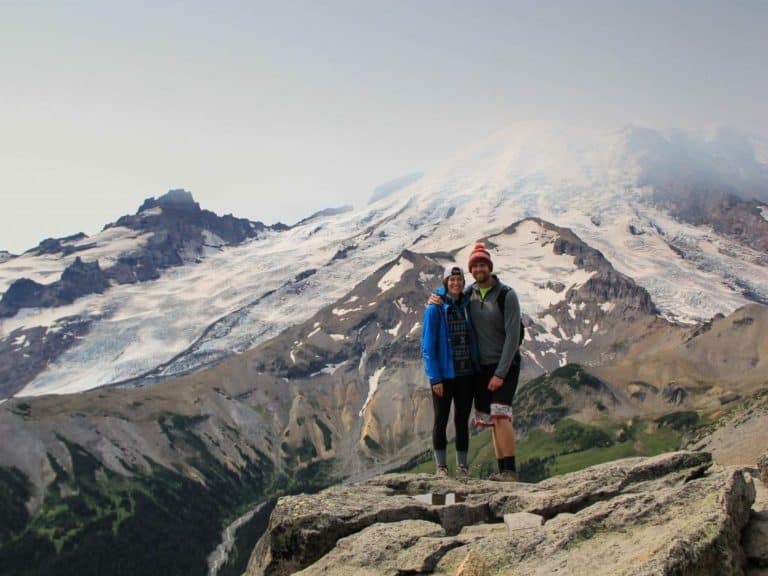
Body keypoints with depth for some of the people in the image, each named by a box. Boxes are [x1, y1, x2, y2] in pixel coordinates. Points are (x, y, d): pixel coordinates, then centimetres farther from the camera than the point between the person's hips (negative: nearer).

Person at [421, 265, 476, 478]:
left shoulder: (467, 305, 5)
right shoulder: (435, 308, -8)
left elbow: (473, 339, 12)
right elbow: (428, 345, -9)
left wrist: (477, 368, 5)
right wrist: (435, 378, -14)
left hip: (466, 373, 4)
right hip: (444, 374, -4)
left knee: (462, 420, 10)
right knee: (441, 420, 7)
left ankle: (462, 466, 18)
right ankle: (441, 466, 16)